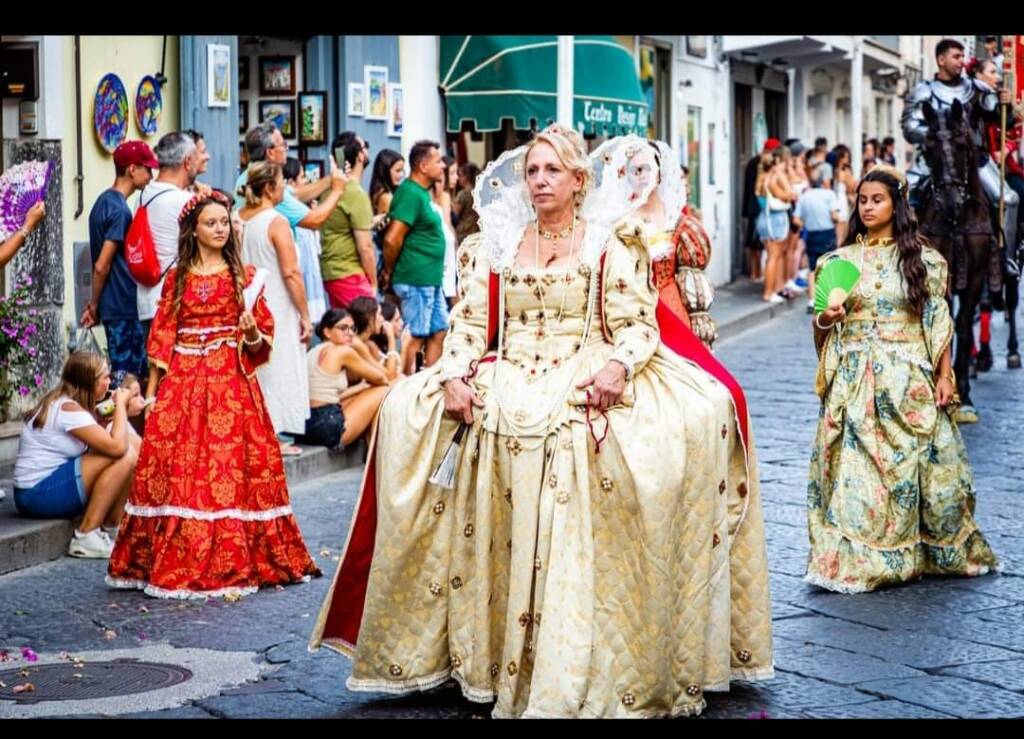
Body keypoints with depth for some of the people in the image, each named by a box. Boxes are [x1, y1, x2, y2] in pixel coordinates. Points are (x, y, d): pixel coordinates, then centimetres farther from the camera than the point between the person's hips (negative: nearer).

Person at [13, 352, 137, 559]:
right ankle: (87, 537, -16)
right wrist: (121, 405, -11)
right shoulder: (69, 409, -17)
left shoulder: (59, 402, 13)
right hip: (38, 494, -10)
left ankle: (111, 529, 6)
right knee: (124, 456, -20)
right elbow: (116, 447, -24)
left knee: (129, 455, 4)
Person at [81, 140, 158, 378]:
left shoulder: (104, 200, 13)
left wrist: (95, 304, 15)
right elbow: (102, 266, -16)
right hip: (124, 307, -9)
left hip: (115, 305, 9)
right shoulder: (119, 209, -15)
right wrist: (94, 305, -3)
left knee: (137, 372, 11)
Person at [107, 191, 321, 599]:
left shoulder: (244, 275, 7)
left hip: (231, 382, -1)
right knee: (176, 470, -2)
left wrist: (251, 332, -17)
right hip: (182, 382, 1)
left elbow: (263, 338, 6)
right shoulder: (177, 277, 10)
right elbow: (162, 336, 9)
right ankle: (173, 563, 6)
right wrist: (151, 391, 4)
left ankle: (237, 562, 2)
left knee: (231, 466, -6)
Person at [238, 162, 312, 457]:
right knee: (278, 369, 1)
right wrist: (305, 315, -12)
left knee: (252, 371, 14)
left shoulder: (239, 219, 5)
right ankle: (274, 435, 3)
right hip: (277, 310, -7)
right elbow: (291, 273, -18)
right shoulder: (276, 222, -15)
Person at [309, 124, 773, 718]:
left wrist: (618, 367, -22)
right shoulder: (495, 244, 16)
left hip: (588, 386, -3)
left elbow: (639, 325, -2)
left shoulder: (613, 241, 7)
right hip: (509, 384, 3)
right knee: (408, 406, -15)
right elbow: (471, 324, 11)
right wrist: (454, 375, -9)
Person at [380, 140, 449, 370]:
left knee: (439, 331, 14)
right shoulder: (411, 194, -17)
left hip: (431, 280, 10)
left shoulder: (421, 192, 14)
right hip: (416, 281, -10)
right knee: (416, 338, -3)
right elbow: (392, 239, -23)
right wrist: (389, 272, -9)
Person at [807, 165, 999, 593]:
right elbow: (821, 328, 11)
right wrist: (825, 319, -11)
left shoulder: (923, 259, 5)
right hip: (855, 382, 1)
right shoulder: (838, 261, 9)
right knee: (855, 470, -4)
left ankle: (919, 554, 14)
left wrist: (944, 375, -5)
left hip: (909, 380, -1)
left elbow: (938, 322, 3)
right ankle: (853, 560, 1)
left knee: (913, 464, 0)